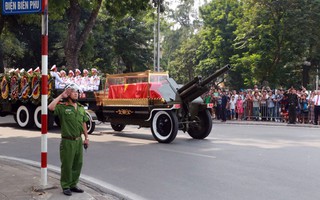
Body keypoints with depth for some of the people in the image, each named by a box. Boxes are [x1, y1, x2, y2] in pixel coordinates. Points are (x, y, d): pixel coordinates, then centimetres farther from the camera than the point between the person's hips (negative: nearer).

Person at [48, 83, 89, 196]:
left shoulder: (81, 108, 10)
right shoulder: (62, 108, -8)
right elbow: (50, 107, -28)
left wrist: (86, 138, 14)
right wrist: (61, 96, -19)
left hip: (78, 141, 6)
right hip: (67, 141, -6)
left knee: (77, 164, 12)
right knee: (67, 165, 2)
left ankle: (73, 185, 26)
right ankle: (65, 187, 15)